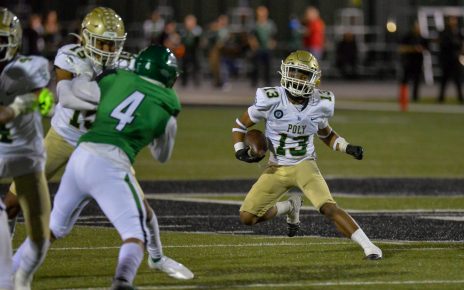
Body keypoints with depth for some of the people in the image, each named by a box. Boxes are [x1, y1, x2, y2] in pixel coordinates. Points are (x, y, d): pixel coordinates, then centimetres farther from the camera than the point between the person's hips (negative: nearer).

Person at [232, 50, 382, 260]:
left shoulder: (320, 104, -8)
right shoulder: (270, 100, -16)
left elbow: (326, 134, 13)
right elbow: (240, 125, -2)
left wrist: (347, 148, -4)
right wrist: (240, 151, -19)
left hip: (305, 166, -1)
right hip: (276, 169, 1)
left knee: (328, 207, -24)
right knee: (247, 217, -1)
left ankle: (367, 246, -21)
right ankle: (290, 207, 26)